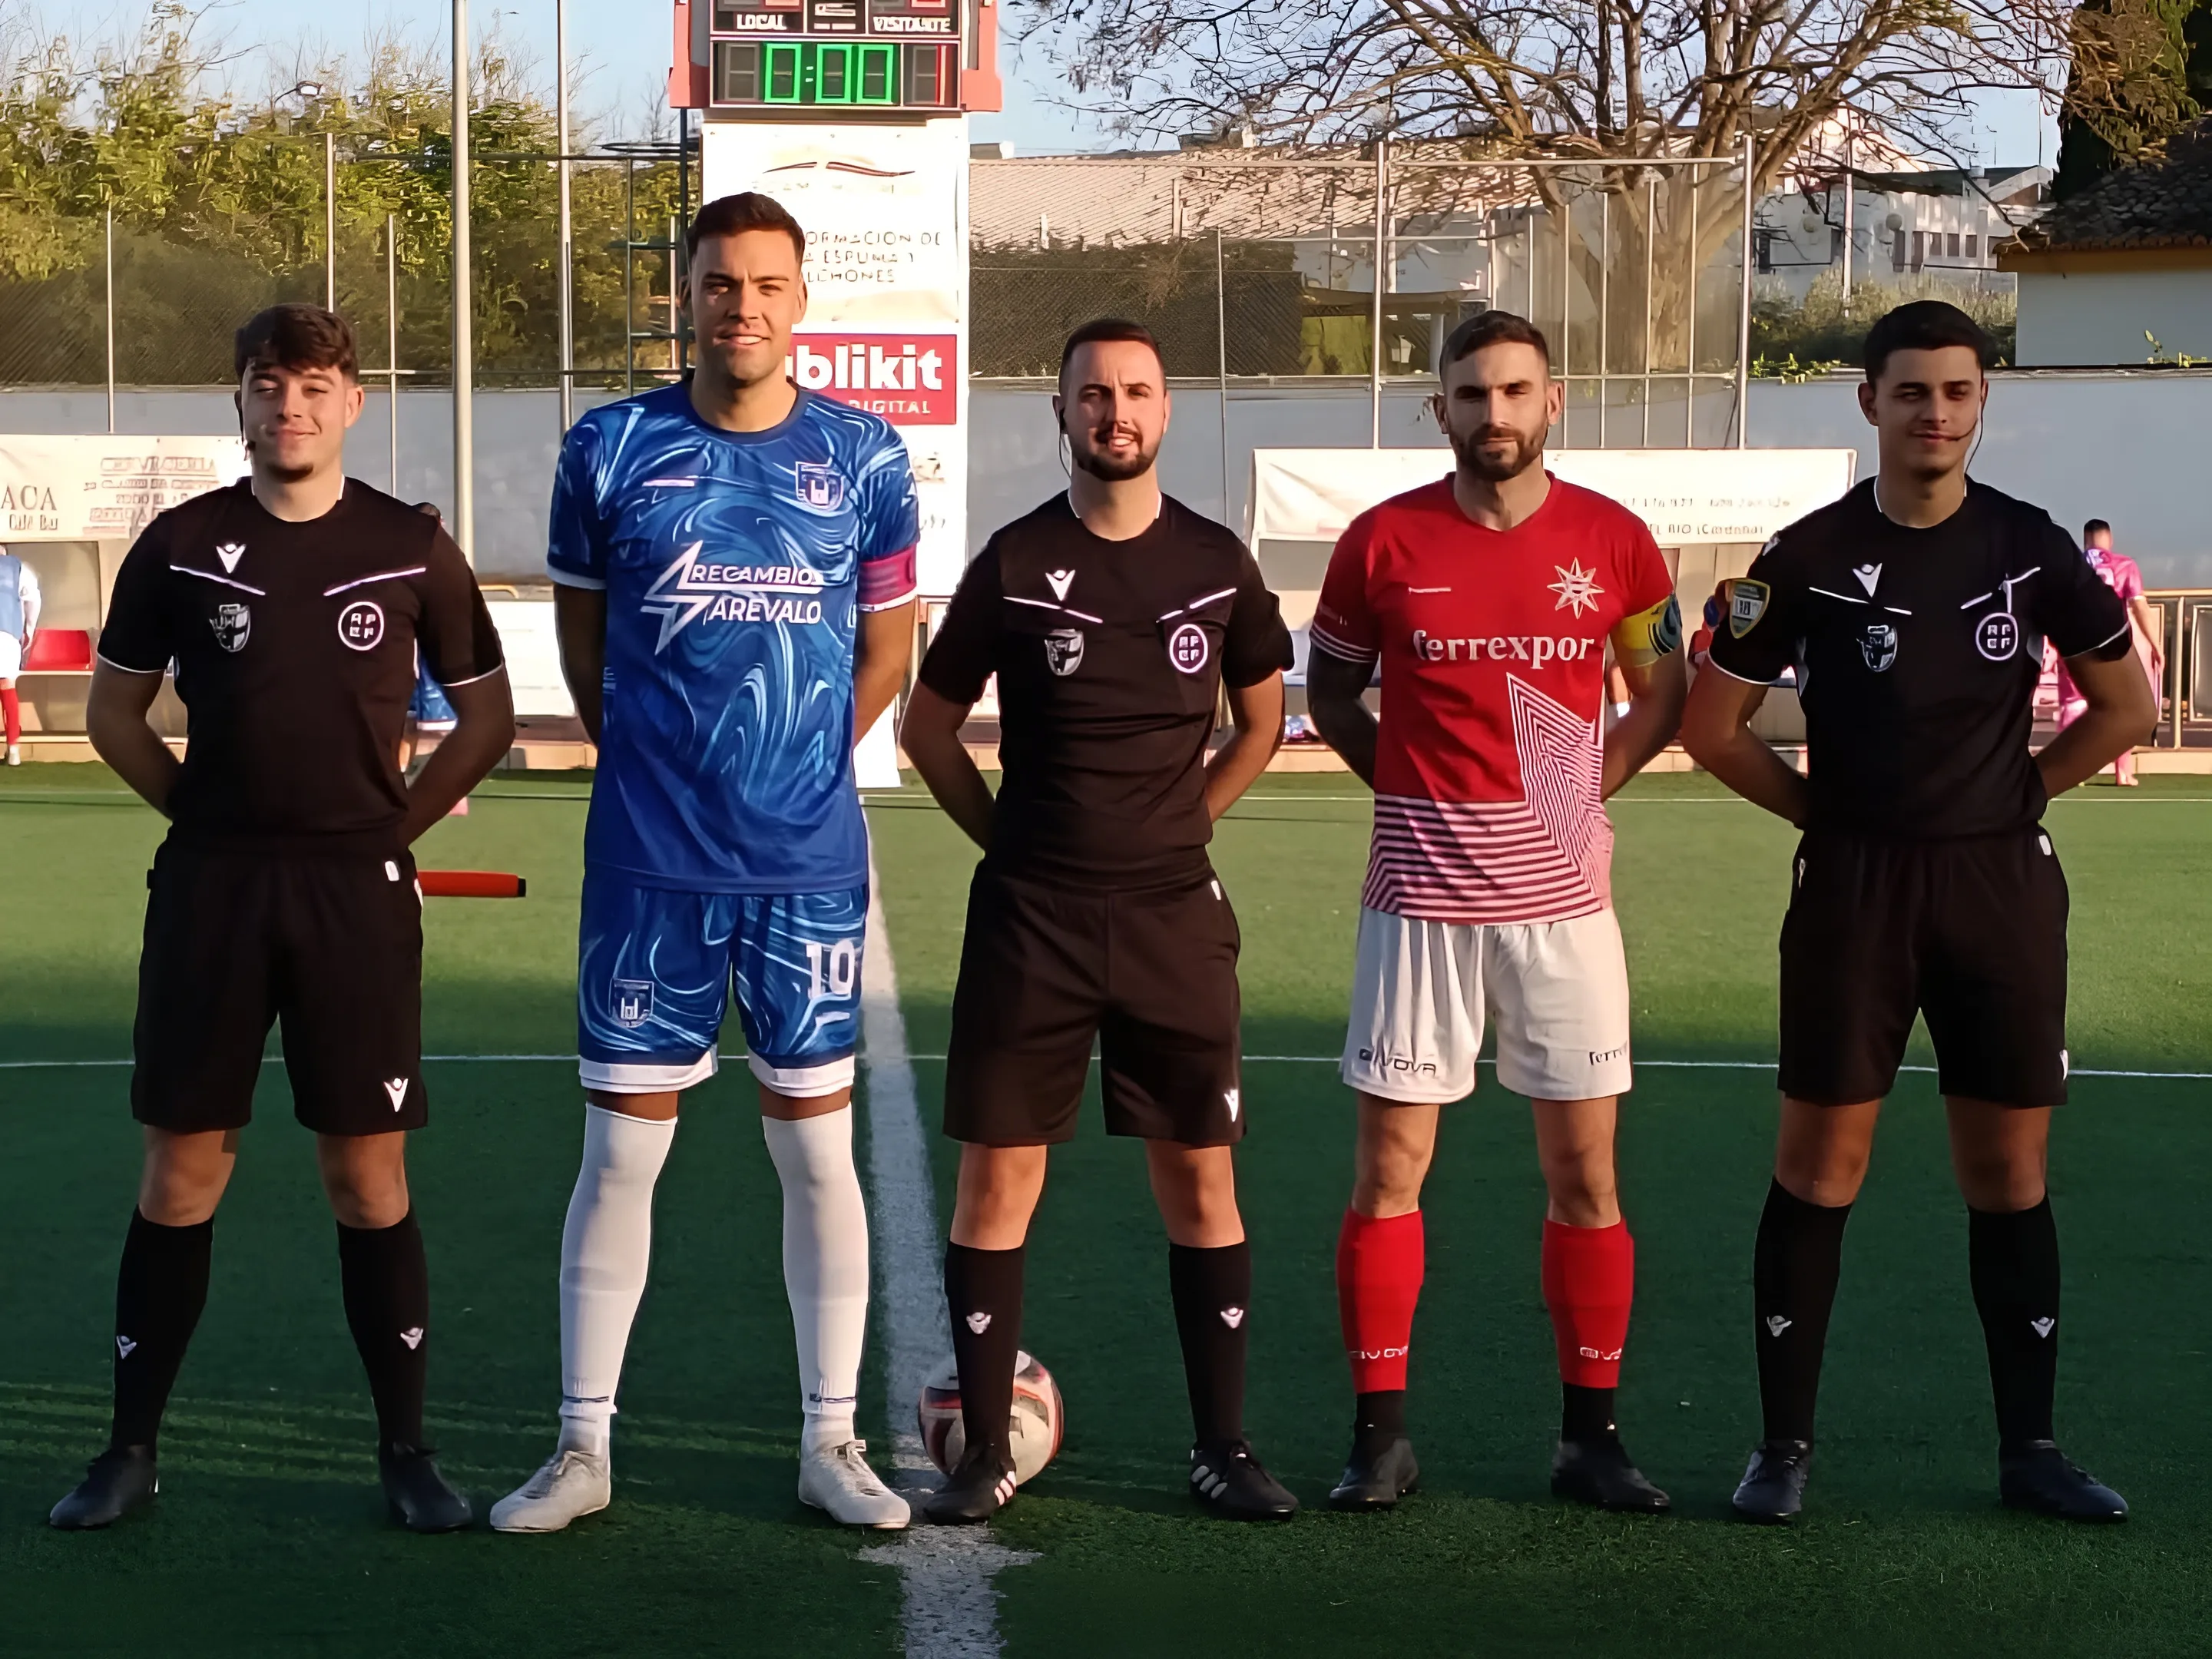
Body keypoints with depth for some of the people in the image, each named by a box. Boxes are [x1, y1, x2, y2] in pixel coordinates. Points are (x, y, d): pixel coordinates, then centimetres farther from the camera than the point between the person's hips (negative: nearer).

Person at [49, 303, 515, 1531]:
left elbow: (486, 717, 10)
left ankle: (404, 1450, 11)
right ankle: (131, 1446, 15)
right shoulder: (181, 545, 4)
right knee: (180, 1168, 4)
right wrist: (203, 809, 4)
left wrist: (394, 819, 3)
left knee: (368, 1175, 1)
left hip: (357, 894, -1)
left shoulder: (410, 549, 2)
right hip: (208, 888, 1)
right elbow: (113, 709, 13)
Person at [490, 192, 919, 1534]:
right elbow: (580, 634, 12)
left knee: (817, 1149, 7)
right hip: (648, 865, 0)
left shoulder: (866, 459, 1)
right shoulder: (610, 450, 0)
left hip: (811, 862, 1)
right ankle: (584, 1446, 15)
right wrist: (660, 762, 11)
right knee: (621, 1148, 4)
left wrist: (795, 764, 10)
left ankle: (832, 1440, 18)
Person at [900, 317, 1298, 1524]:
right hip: (1030, 917, -1)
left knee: (1199, 1182, 3)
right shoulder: (1015, 562, 0)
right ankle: (985, 1450, 9)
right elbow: (928, 725, 9)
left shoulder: (1215, 562, 5)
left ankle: (1221, 1446, 14)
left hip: (1174, 915, 1)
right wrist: (1011, 836, 3)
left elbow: (1261, 720, 18)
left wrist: (1177, 825, 9)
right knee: (998, 1177, -1)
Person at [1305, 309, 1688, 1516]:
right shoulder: (1383, 541, 0)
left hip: (1561, 892, 1)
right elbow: (1330, 691, 13)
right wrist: (1409, 780, 0)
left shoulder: (1613, 541, 2)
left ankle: (1591, 1436, 15)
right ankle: (1379, 1430, 10)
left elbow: (1662, 691, 14)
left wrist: (1589, 782, 1)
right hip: (1420, 894, -1)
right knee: (1390, 1159, 0)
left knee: (1584, 1166, 4)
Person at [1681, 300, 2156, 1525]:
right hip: (1854, 886, -2)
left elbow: (2124, 703, 11)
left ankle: (2028, 1445, 17)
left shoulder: (2031, 548, 2)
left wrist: (2018, 793, 5)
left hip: (2002, 883, 2)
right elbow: (1711, 727, 1)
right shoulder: (1810, 558, -4)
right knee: (1819, 1164, 1)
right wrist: (1827, 810, -1)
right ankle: (1785, 1444, 10)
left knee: (2010, 1170, 6)